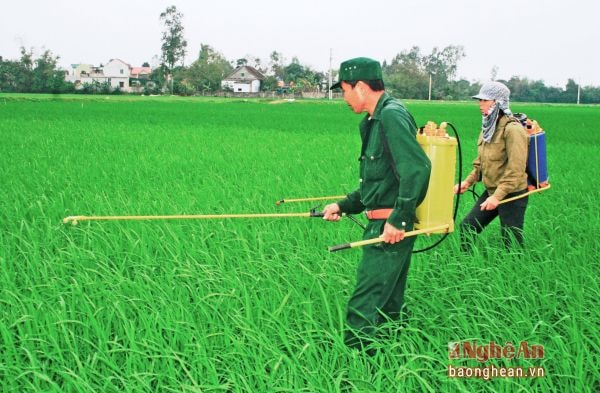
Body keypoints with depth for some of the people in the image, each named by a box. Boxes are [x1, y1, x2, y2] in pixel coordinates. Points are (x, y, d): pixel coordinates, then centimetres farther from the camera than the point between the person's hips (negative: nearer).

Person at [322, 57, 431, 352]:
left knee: (363, 309, -6)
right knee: (390, 304, 17)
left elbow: (418, 169, -26)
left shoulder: (391, 116, -15)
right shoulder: (377, 120, 17)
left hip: (389, 229, -11)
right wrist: (343, 206, 18)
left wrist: (398, 219, -23)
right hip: (384, 226, 11)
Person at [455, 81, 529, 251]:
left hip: (511, 194, -8)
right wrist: (468, 181, 9)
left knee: (512, 244, -1)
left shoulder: (512, 129, -18)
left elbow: (516, 169, -23)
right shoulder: (488, 126, 8)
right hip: (491, 191, 8)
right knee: (466, 227, 10)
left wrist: (498, 196, -27)